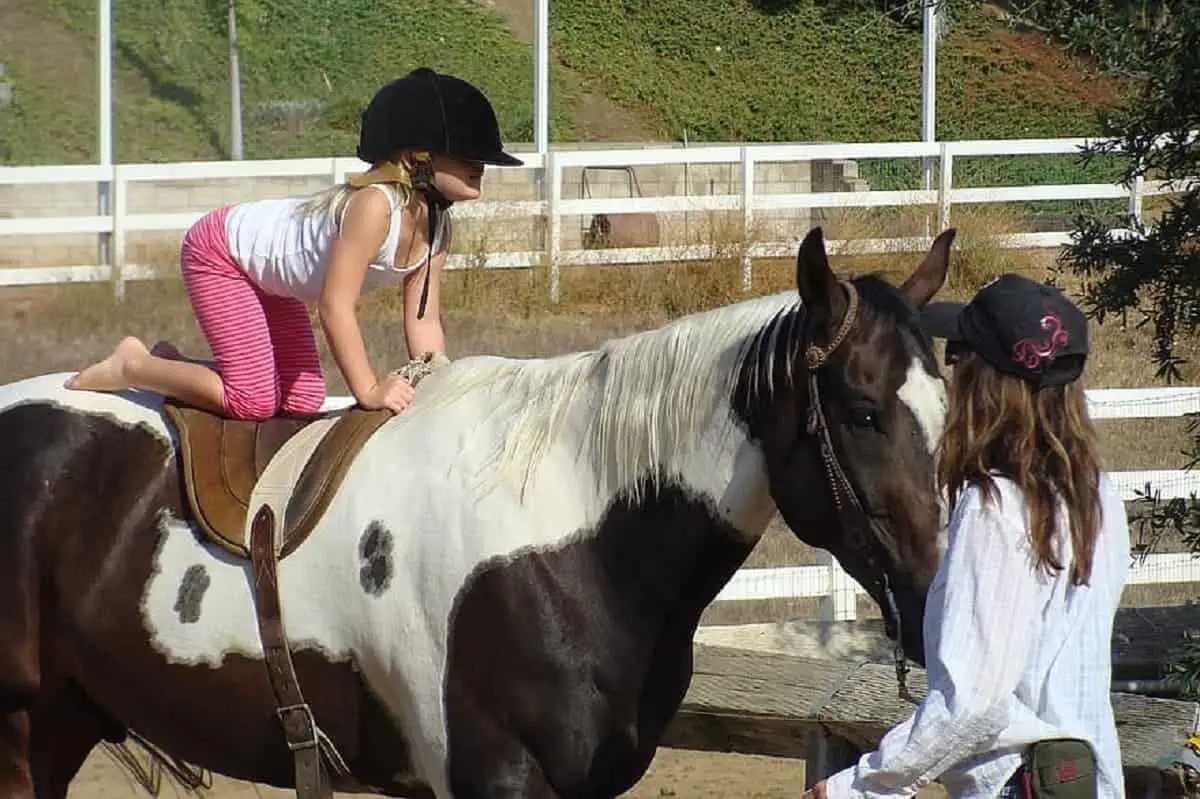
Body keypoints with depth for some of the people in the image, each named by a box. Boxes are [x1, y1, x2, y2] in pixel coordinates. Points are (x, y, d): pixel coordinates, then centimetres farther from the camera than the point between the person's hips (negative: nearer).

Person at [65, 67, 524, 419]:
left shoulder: (436, 227, -10)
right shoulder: (375, 205, -36)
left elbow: (423, 323, -4)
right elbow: (335, 306, -37)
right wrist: (369, 392, -37)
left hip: (263, 273, 9)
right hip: (219, 249, -9)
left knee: (302, 402, 6)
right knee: (253, 399, -18)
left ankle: (171, 364, 20)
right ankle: (133, 367, 1)